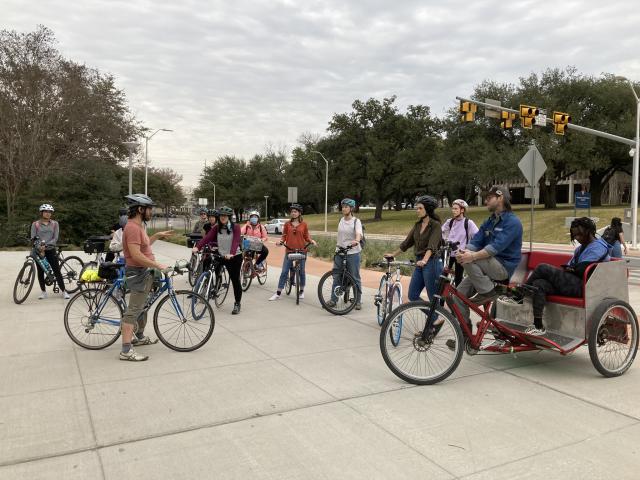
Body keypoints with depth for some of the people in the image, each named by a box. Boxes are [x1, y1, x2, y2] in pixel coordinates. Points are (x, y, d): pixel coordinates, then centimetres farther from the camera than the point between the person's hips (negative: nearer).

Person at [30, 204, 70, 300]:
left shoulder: (54, 224, 3)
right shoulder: (35, 224, 2)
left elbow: (55, 238, -4)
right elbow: (33, 238, -4)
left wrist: (46, 245, -19)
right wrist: (39, 248, -20)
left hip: (51, 250, 0)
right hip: (39, 251, 0)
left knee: (57, 271, -3)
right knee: (40, 272, 5)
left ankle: (63, 291, 4)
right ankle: (43, 291, 17)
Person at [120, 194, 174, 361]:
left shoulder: (138, 226, 12)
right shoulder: (133, 228, -22)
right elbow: (136, 255, -29)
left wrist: (157, 235, 19)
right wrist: (157, 265, -24)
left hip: (144, 272, 11)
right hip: (138, 273, -11)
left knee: (141, 306, 22)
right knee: (133, 310, -11)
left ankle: (139, 337, 38)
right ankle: (126, 350, -11)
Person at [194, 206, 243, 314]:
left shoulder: (235, 227, -11)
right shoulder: (216, 227, 0)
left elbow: (236, 241, -24)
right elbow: (207, 237, -13)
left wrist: (231, 253, -41)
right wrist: (197, 247, -29)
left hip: (235, 256, -4)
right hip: (222, 256, 4)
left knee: (235, 280, -2)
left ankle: (237, 304, 10)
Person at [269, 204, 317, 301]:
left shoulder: (304, 224, 3)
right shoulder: (287, 224, 5)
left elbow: (306, 237, 7)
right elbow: (284, 236, 6)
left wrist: (312, 241, -12)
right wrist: (281, 241, -13)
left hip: (301, 251, 0)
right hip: (289, 251, 0)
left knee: (301, 272, 8)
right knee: (284, 272, -1)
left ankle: (301, 291, 26)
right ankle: (278, 293, 2)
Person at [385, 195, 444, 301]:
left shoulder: (435, 225, -11)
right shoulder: (418, 225, 11)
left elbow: (432, 246, -25)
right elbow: (407, 242, 18)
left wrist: (424, 260, -39)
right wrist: (393, 254, 19)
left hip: (431, 263, -8)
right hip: (419, 264, 8)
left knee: (434, 299, -1)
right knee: (412, 296, 8)